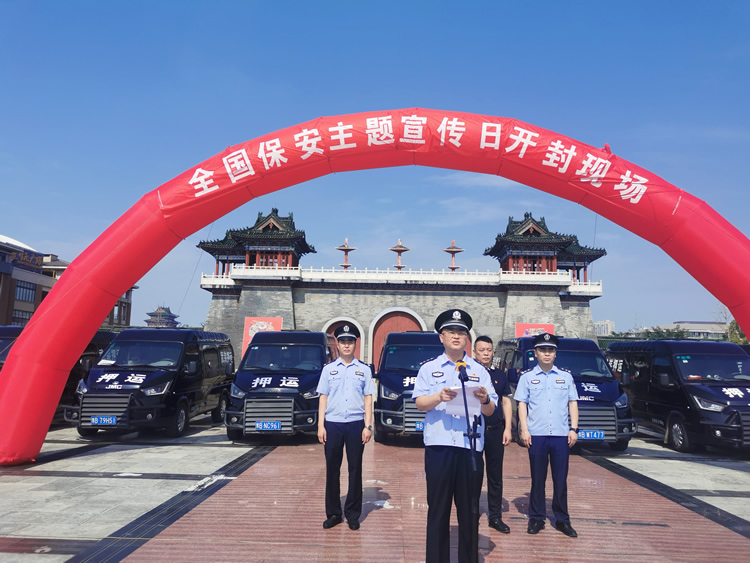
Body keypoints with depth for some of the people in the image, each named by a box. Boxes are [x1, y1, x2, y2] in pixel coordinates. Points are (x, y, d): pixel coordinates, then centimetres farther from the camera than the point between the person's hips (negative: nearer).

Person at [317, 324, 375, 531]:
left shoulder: (364, 370, 5)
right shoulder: (328, 369, 7)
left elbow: (368, 399, 4)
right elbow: (323, 398, 6)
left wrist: (368, 426, -3)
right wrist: (320, 425, 0)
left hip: (356, 424, -1)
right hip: (332, 424, 1)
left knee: (355, 469, 6)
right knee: (332, 469, 7)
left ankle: (353, 514, 17)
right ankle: (333, 513, 19)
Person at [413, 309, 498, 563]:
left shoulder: (479, 370, 12)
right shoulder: (429, 368, 8)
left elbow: (490, 411, 8)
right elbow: (420, 403, -2)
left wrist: (484, 399, -14)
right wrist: (439, 396, -21)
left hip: (471, 446, 2)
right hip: (438, 445, -1)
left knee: (470, 510, 8)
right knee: (438, 508, 5)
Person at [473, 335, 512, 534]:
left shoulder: (500, 376, 8)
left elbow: (506, 402, 11)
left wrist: (507, 429, 3)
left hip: (496, 430, 3)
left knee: (495, 476, 10)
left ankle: (495, 516, 20)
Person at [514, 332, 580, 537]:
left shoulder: (566, 376, 10)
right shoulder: (527, 377, 5)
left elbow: (572, 403, 10)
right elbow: (522, 404, 3)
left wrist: (573, 429, 1)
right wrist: (524, 430, -6)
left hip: (561, 435, 2)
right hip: (536, 435, -1)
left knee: (561, 478, 7)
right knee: (538, 478, 6)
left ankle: (562, 519, 18)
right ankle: (536, 518, 16)